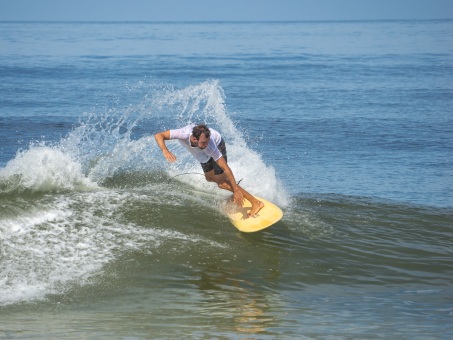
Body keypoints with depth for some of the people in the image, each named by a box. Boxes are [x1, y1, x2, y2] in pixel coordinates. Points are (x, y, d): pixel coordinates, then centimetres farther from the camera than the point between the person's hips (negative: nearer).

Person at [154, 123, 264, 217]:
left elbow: (225, 167, -38)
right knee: (209, 177, 19)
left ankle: (256, 203, -14)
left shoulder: (209, 146, -43)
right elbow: (159, 135, -37)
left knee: (222, 182, -15)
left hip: (217, 145, -5)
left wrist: (236, 190, -38)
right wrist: (165, 151, -56)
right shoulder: (184, 134, -42)